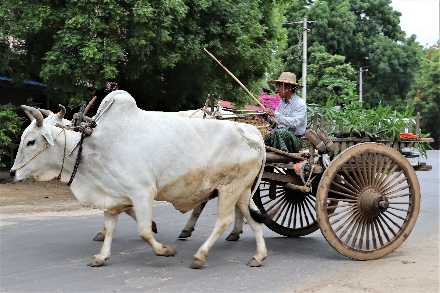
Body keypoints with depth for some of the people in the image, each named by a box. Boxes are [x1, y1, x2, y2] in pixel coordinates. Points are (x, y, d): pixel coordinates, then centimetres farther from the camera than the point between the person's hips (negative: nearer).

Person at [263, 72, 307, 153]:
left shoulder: (300, 103, -11)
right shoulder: (283, 102, 14)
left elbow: (294, 123, -26)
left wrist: (275, 114, -27)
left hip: (295, 139, -7)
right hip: (280, 136, 7)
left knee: (280, 132, -35)